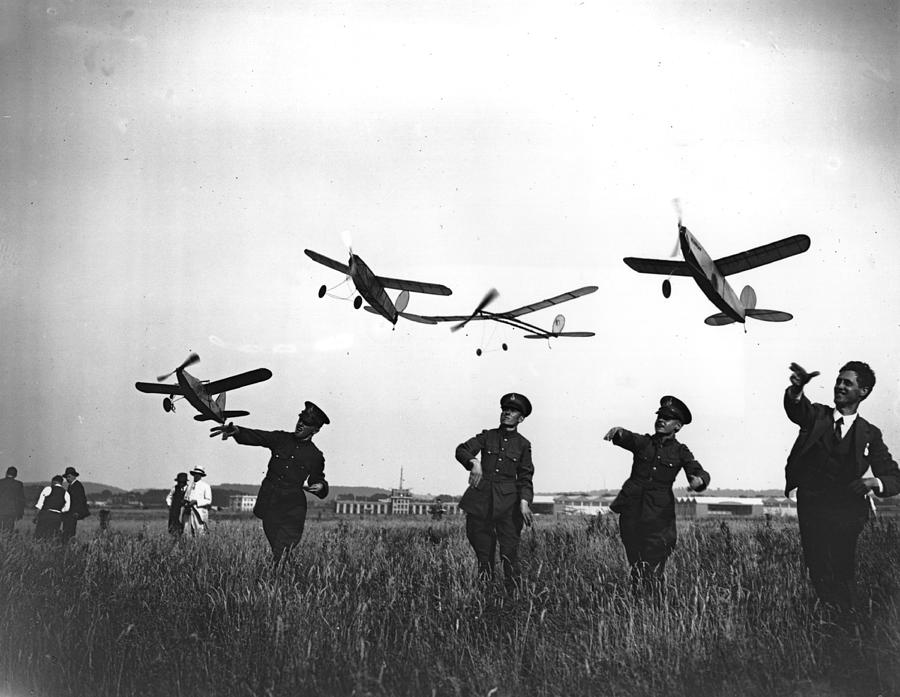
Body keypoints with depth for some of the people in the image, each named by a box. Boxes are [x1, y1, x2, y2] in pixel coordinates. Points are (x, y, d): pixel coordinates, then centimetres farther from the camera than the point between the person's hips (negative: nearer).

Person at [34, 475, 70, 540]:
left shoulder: (48, 489, -1)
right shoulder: (65, 493, 7)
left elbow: (39, 505, -1)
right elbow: (66, 508, 7)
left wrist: (37, 516, 6)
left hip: (45, 514, -3)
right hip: (57, 517, 3)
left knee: (39, 536, 2)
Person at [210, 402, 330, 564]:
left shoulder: (315, 456, 7)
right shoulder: (281, 439, 11)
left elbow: (318, 480, 19)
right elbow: (255, 437, -3)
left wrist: (320, 486, -7)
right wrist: (235, 430, -23)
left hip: (293, 510, -2)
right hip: (269, 506, 2)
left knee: (281, 555, -16)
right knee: (276, 549, 0)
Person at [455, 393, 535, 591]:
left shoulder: (523, 444, 9)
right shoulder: (487, 436, 11)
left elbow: (525, 477, 5)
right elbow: (461, 450, -2)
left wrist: (524, 501, -12)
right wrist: (474, 463, -24)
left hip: (508, 500, -1)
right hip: (481, 497, 1)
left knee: (509, 549, -8)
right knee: (478, 538, 0)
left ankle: (513, 592, -5)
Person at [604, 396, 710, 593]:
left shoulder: (680, 451, 8)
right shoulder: (643, 442, 10)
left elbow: (701, 473, -4)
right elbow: (627, 438, -11)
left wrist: (699, 480, -29)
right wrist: (618, 431, -36)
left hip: (659, 515, -1)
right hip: (632, 510, 1)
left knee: (655, 567, -8)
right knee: (636, 566, 3)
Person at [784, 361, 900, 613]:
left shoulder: (870, 435, 7)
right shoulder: (816, 415, 6)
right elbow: (796, 408, -19)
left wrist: (875, 483, -18)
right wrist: (796, 389, -43)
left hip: (846, 514, 0)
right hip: (811, 508, 0)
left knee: (843, 576, 1)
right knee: (819, 574, -5)